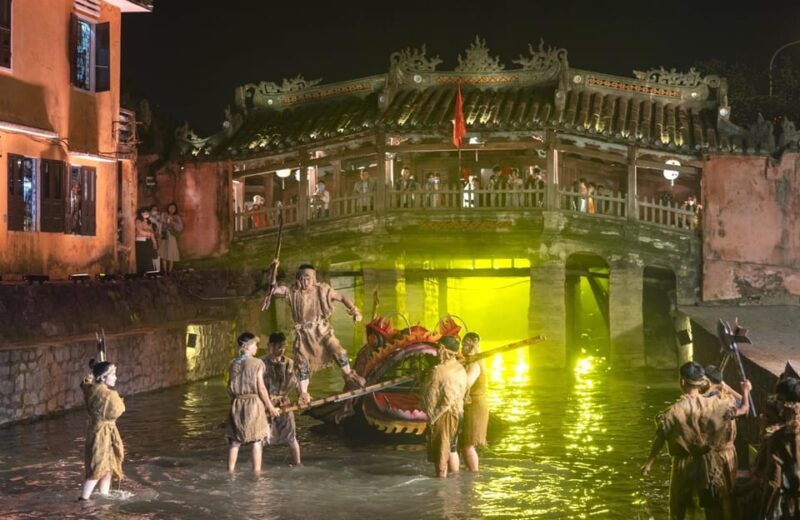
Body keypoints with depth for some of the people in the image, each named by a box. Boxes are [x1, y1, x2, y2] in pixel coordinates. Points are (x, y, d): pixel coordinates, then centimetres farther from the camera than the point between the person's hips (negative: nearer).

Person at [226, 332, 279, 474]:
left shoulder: (234, 364, 4)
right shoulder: (257, 363, -9)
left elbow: (230, 389, 5)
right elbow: (261, 388, -10)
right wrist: (270, 407, -1)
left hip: (237, 404, 4)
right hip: (254, 403, -4)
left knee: (235, 440, 11)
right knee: (256, 440, 5)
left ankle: (230, 471, 14)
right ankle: (257, 471, 7)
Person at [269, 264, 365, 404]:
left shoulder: (322, 290, -9)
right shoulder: (292, 291, -10)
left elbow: (341, 298, -3)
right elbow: (271, 289, -15)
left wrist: (354, 310, -14)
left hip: (321, 329, 0)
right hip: (303, 332, 0)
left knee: (338, 351, -8)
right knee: (302, 363, 1)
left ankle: (348, 375, 20)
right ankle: (304, 394, 13)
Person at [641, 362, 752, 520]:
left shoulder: (674, 411, -17)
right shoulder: (713, 405, -12)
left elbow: (660, 439, -11)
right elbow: (742, 410, -2)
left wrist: (649, 463, 0)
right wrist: (745, 391, 18)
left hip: (684, 465, -2)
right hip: (710, 464, 2)